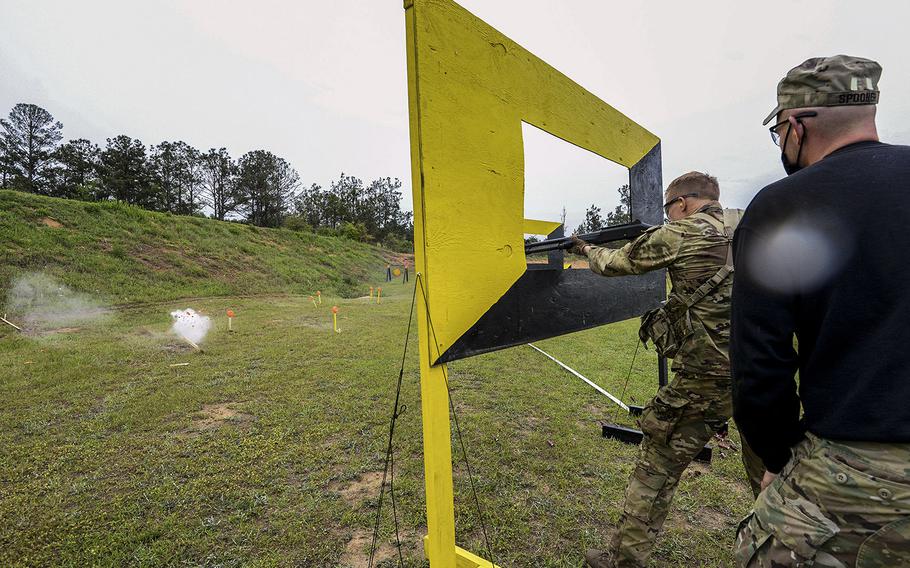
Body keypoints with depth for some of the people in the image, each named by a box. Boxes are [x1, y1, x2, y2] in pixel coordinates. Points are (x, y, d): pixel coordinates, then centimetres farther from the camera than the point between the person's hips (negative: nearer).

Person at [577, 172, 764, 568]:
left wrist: (589, 250, 25)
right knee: (765, 466, 25)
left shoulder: (677, 236, -7)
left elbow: (615, 263, 5)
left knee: (659, 464, 6)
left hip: (708, 376, -6)